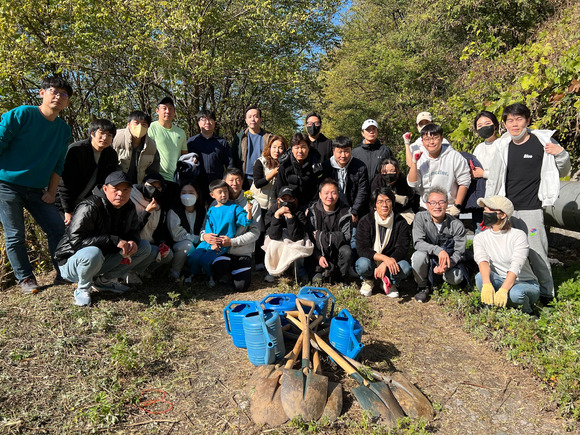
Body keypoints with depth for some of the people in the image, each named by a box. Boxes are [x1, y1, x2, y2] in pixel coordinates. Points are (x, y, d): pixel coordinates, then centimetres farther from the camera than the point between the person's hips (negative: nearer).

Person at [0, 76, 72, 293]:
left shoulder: (64, 130, 8)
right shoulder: (21, 114, -7)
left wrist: (52, 192, 4)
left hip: (37, 191, 4)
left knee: (58, 229, -1)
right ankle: (26, 279, 14)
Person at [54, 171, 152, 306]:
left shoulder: (129, 208, -1)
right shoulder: (89, 207, -24)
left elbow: (133, 231, 12)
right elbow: (76, 240, -29)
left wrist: (132, 241, -15)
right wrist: (114, 241, -32)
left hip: (104, 259, 7)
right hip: (72, 262, -7)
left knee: (145, 247, -1)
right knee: (93, 253, -42)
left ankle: (104, 280, 3)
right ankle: (83, 288, -9)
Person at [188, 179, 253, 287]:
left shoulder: (234, 208, 3)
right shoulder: (211, 210, 12)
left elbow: (245, 221, -6)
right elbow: (208, 229, 7)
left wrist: (249, 211, -27)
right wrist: (211, 243, -9)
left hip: (224, 243, -4)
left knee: (205, 260, -23)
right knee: (192, 257, -13)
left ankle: (211, 277, 8)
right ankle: (194, 274, 19)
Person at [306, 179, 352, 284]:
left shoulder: (345, 211, -8)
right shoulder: (313, 211, -7)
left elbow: (346, 236, -13)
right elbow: (309, 237, -10)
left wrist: (321, 235, -19)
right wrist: (318, 256, -24)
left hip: (338, 246, 1)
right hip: (319, 249, -1)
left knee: (347, 252, -32)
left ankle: (339, 277, -9)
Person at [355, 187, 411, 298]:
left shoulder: (401, 223, -5)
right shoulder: (365, 222, -9)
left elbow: (402, 249, -13)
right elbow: (362, 249, -17)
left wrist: (385, 264, -30)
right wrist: (384, 258, -33)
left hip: (391, 262, 1)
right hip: (371, 260, -1)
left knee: (405, 268, -30)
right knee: (363, 264, -34)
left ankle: (389, 282, 5)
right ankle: (368, 280, 3)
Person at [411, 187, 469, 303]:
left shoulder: (457, 225, -12)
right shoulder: (420, 218, -12)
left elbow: (458, 252, -10)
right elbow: (418, 243, -20)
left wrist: (445, 266, -30)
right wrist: (438, 250, -38)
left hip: (449, 262, 1)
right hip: (428, 261, -1)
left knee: (456, 278, -28)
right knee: (419, 255, -33)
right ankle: (422, 287, -6)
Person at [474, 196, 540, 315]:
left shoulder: (519, 235, -12)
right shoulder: (480, 238, -2)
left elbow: (516, 266, -27)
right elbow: (482, 260, -23)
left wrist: (503, 290, -44)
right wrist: (487, 284, -43)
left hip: (527, 284, -2)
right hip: (500, 282, 2)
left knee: (515, 293, -36)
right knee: (480, 277, -29)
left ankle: (527, 312, -2)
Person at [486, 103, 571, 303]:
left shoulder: (543, 142, -4)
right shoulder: (503, 146, 6)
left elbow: (562, 172, 7)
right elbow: (494, 179, 12)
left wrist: (561, 154, -12)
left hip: (531, 210, -4)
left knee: (537, 252, -2)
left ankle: (547, 292, 17)